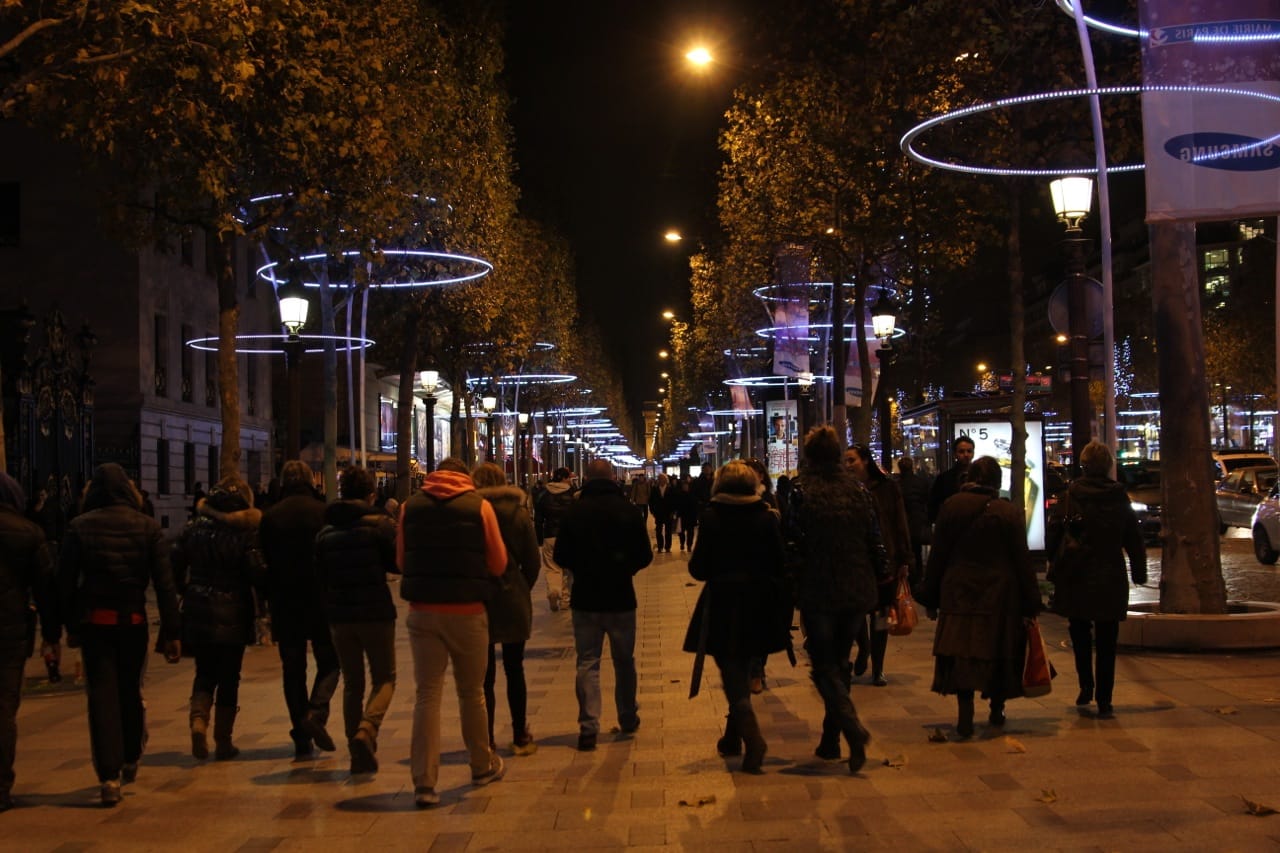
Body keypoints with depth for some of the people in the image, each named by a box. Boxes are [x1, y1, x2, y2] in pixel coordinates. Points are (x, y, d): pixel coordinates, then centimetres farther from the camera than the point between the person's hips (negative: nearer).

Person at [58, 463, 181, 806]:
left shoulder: (79, 527, -3)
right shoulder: (147, 526, -2)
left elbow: (65, 581, -2)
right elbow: (165, 582, -5)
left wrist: (70, 625, 7)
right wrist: (170, 632, -2)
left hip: (94, 622, -1)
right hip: (133, 620, 1)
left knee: (102, 695, 0)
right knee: (130, 691, 18)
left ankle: (109, 776, -7)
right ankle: (130, 760, 34)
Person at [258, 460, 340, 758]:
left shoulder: (269, 517, 1)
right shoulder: (323, 512, -5)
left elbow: (264, 562, 3)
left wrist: (270, 601, 12)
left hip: (284, 603, 2)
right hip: (320, 601, -2)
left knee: (292, 668, 8)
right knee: (328, 661, 10)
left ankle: (302, 739, 6)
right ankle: (317, 712, -16)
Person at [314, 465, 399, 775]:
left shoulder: (325, 531, 6)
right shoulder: (380, 524, -7)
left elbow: (320, 577, 9)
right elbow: (399, 563, -6)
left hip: (340, 617, 4)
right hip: (376, 613, -4)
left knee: (352, 684, 13)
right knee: (384, 679, 7)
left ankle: (358, 754, 10)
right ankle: (366, 730, -19)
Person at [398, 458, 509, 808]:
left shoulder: (411, 506, 3)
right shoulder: (479, 506, -3)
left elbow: (401, 560, 9)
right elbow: (498, 564, -1)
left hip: (423, 611, 1)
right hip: (468, 612, -1)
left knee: (426, 694, 1)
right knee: (472, 692, 14)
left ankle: (424, 782, -6)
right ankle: (482, 765, 30)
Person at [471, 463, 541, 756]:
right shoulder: (518, 513, -2)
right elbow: (532, 561, -3)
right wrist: (521, 589, 11)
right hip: (512, 600, 1)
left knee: (484, 675, 5)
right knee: (514, 670, 13)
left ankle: (486, 741, 5)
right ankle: (520, 738, 16)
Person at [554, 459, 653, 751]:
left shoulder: (575, 511, -7)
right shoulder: (627, 510, -6)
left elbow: (561, 556, -3)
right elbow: (644, 555, -3)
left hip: (585, 598, -1)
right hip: (621, 598, 1)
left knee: (587, 663, 3)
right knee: (624, 661, 17)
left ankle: (588, 726, -5)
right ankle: (628, 719, 28)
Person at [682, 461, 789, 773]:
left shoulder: (712, 517, -8)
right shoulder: (767, 517, -3)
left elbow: (699, 569, -8)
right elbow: (780, 565, -3)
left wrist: (694, 560, 15)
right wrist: (783, 611, 5)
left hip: (722, 606, -3)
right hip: (758, 606, 3)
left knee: (732, 674, 1)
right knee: (742, 671, 20)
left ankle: (752, 737, -19)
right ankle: (733, 737, 30)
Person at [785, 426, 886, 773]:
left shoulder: (801, 493, -10)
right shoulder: (859, 492, 2)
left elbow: (793, 544, -12)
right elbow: (875, 542, 4)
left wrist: (789, 586, -2)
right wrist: (880, 579, 16)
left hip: (818, 592, -4)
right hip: (857, 592, 4)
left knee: (824, 666, 3)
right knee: (840, 662, 16)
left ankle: (853, 727, -19)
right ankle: (830, 741, 21)